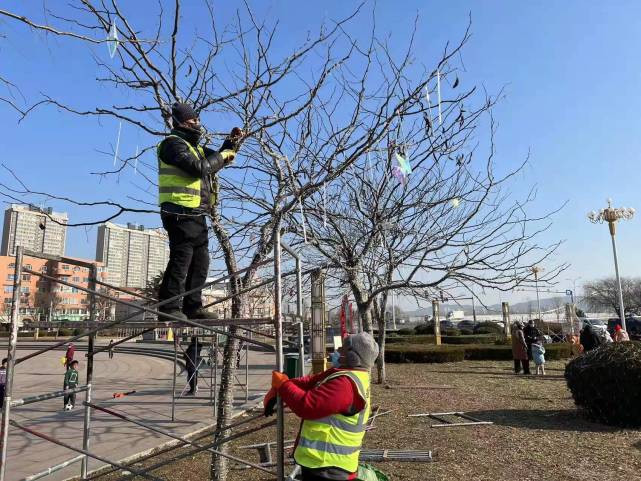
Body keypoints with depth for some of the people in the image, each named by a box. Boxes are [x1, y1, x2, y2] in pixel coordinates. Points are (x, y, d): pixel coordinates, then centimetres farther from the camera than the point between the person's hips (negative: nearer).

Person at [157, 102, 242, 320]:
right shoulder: (174, 143, -6)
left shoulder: (195, 147, 24)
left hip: (197, 214, 10)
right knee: (180, 259, -10)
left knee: (200, 261, 10)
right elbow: (199, 167, -20)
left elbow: (216, 160, 29)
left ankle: (193, 307, 17)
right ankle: (169, 307, -3)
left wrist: (230, 143, 13)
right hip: (181, 213, -10)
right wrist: (222, 156, -7)